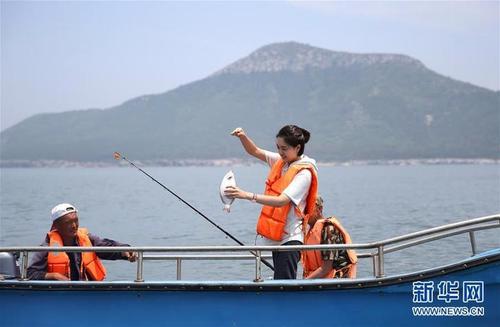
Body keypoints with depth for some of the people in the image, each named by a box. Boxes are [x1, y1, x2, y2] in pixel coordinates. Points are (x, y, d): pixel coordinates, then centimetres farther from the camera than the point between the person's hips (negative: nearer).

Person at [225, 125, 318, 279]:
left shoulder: (304, 173, -14)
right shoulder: (281, 161, 10)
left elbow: (282, 200, -25)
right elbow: (255, 151, 21)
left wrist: (248, 196, -32)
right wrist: (243, 137, -1)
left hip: (290, 238, -8)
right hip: (277, 235, 8)